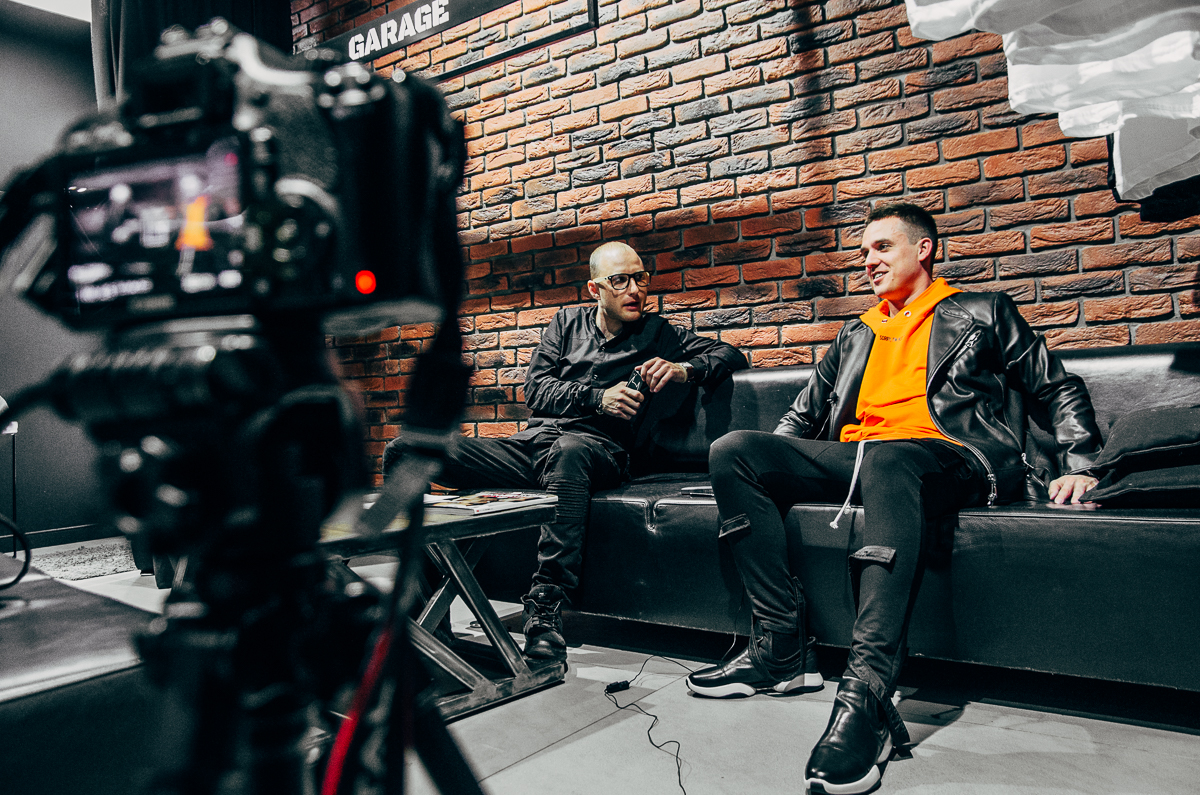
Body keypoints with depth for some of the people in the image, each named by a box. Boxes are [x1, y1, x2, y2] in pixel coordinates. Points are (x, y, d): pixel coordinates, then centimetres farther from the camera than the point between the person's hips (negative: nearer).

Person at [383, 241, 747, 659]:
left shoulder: (659, 334, 14)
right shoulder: (567, 321, 19)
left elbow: (730, 355, 11)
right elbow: (536, 390, 8)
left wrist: (683, 368, -9)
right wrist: (598, 397, -8)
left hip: (598, 449, -3)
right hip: (531, 444, 4)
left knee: (567, 451, -44)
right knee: (404, 452, -13)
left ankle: (545, 608, -44)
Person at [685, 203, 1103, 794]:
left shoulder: (983, 314, 20)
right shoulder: (855, 336, 32)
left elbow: (1059, 388, 16)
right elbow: (806, 413, 30)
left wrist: (1079, 464, 1)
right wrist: (765, 467, 14)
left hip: (948, 459, -5)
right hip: (854, 456, 5)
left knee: (887, 460, -42)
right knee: (732, 450, -19)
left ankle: (866, 696, -49)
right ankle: (782, 649, -21)